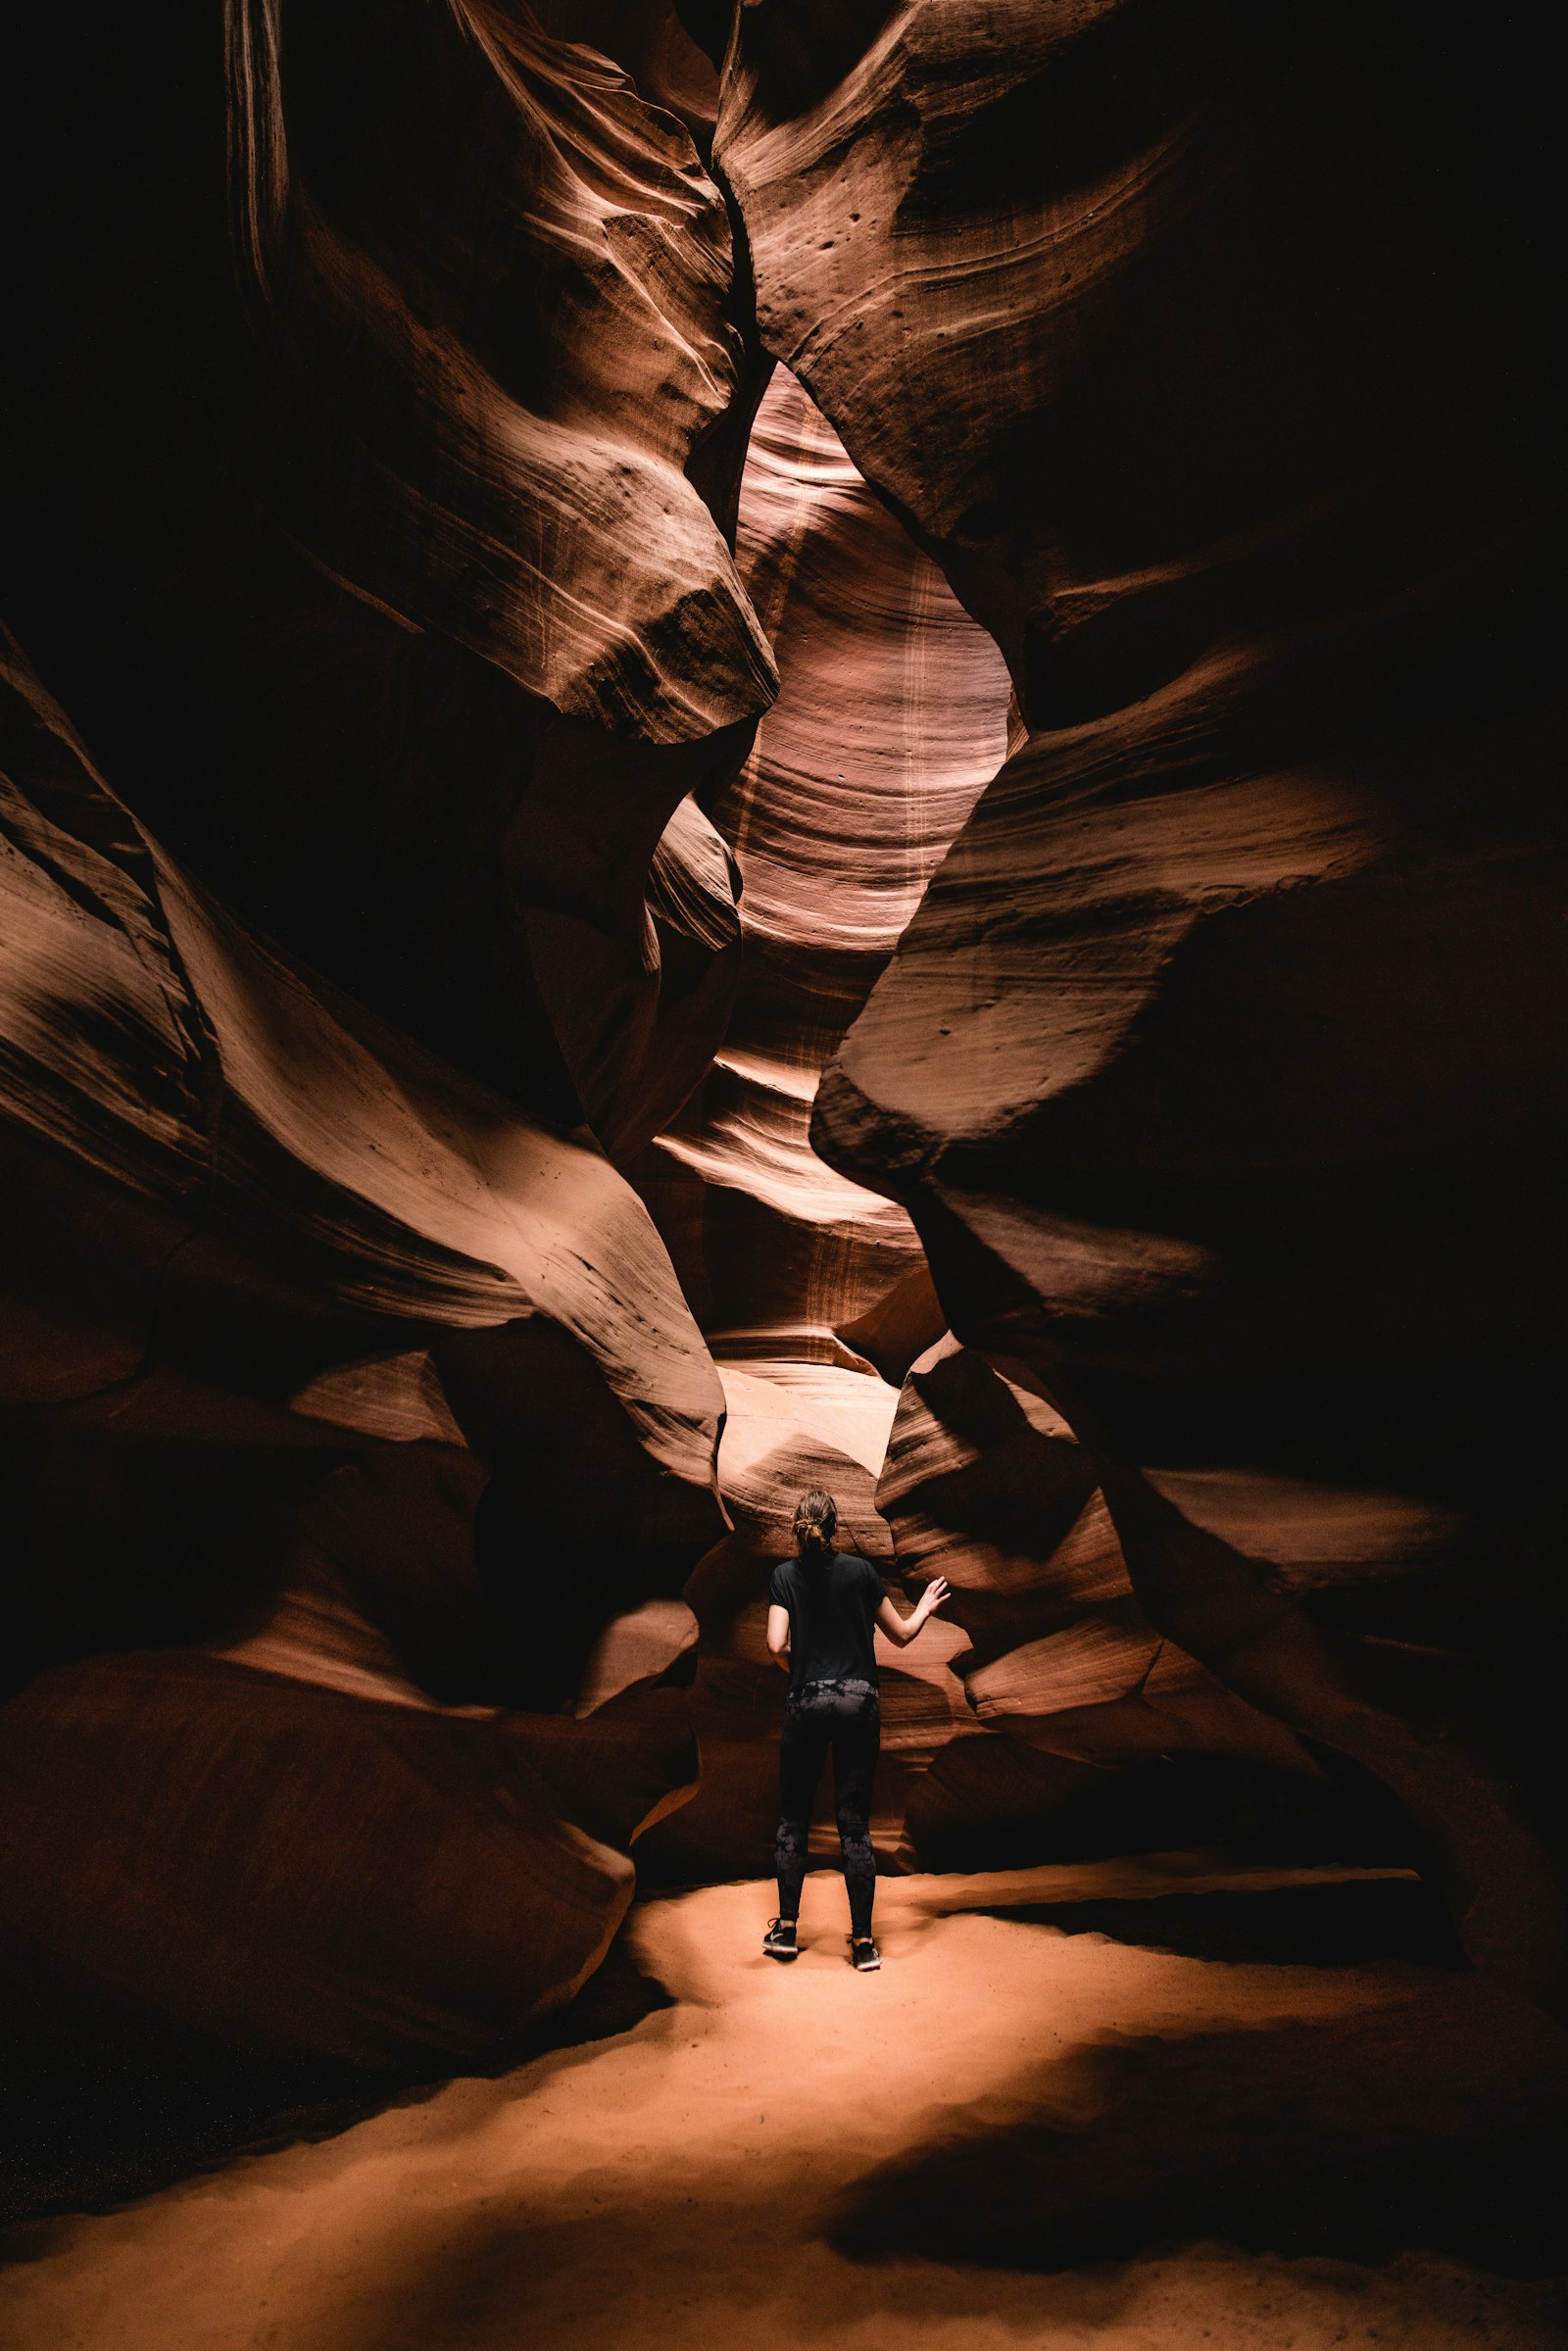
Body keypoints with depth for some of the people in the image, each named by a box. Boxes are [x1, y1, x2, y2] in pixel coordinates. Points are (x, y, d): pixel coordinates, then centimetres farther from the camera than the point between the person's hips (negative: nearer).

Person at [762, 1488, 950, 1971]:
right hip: (858, 1701, 0)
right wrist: (923, 1609, 27)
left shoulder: (785, 1575, -1)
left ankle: (786, 1928, 17)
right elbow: (901, 1634, 7)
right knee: (855, 1823, 5)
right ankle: (863, 1941, 8)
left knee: (794, 1817, 13)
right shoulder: (860, 1570, 0)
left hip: (806, 1704, 0)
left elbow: (777, 1645, -10)